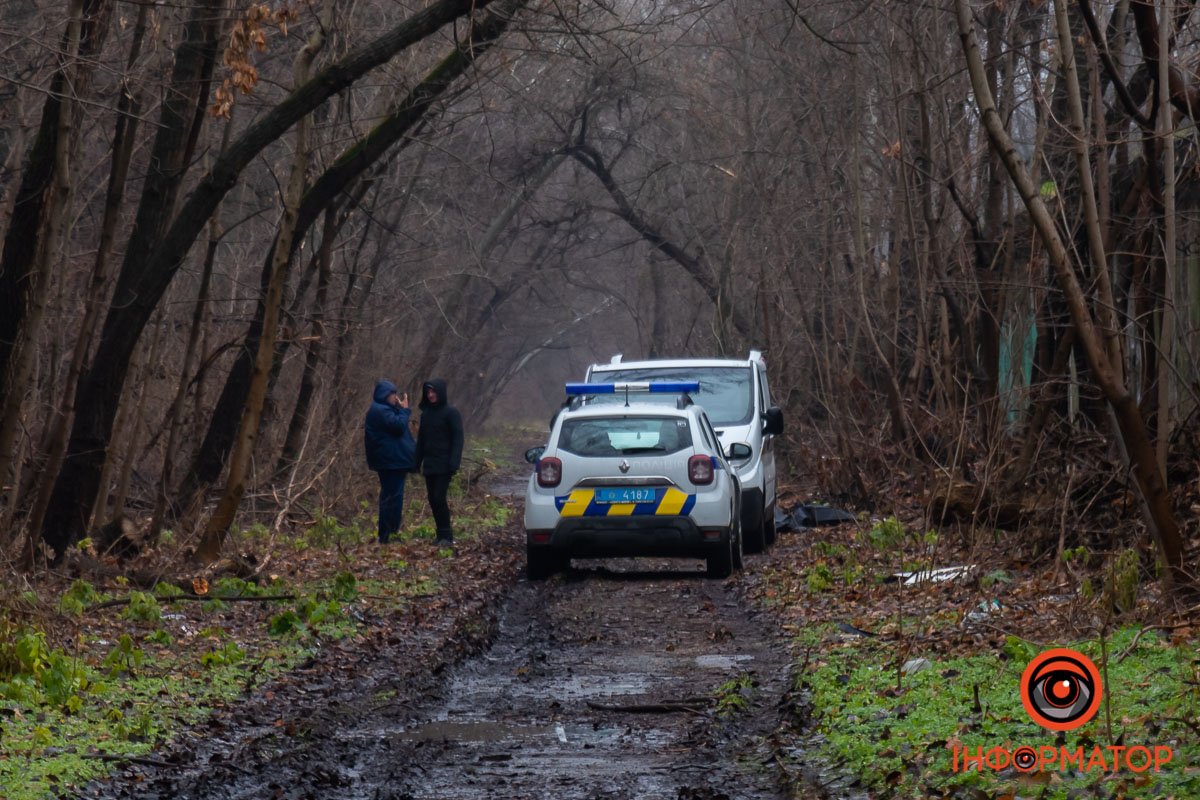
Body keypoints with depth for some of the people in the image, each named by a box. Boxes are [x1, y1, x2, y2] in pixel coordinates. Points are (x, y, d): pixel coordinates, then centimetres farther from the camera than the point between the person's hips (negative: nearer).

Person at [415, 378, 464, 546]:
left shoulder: (451, 413, -7)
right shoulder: (426, 412, 12)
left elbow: (457, 438, -10)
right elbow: (421, 439, 17)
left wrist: (454, 463, -18)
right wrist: (418, 462, 11)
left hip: (444, 465, -6)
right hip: (429, 465, 6)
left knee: (439, 498, -12)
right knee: (433, 500, 5)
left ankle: (446, 535, -6)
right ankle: (441, 534, 12)